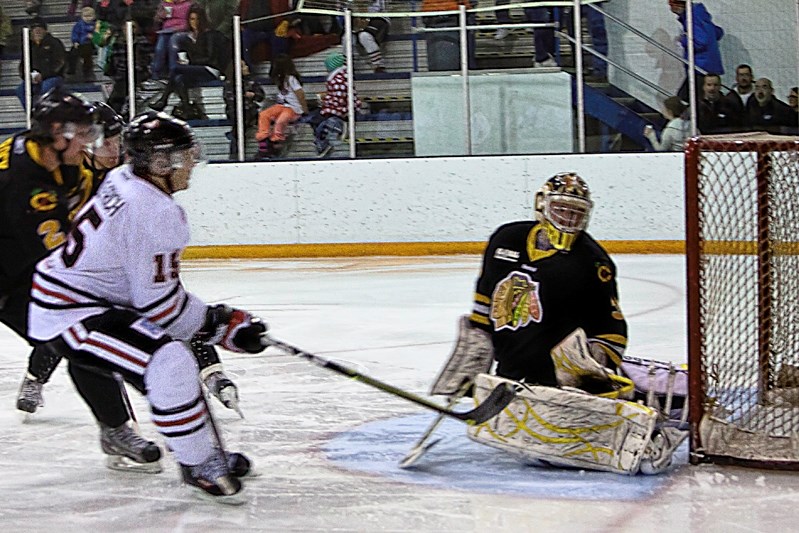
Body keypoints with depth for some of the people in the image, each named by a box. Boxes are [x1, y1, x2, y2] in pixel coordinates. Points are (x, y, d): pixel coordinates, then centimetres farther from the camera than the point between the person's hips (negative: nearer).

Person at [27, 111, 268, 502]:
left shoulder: (121, 180, 6)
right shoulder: (155, 214, -24)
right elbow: (158, 301, -22)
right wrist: (221, 326, -9)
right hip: (66, 317, -12)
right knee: (170, 364, -25)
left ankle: (203, 451, 29)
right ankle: (197, 465, -11)